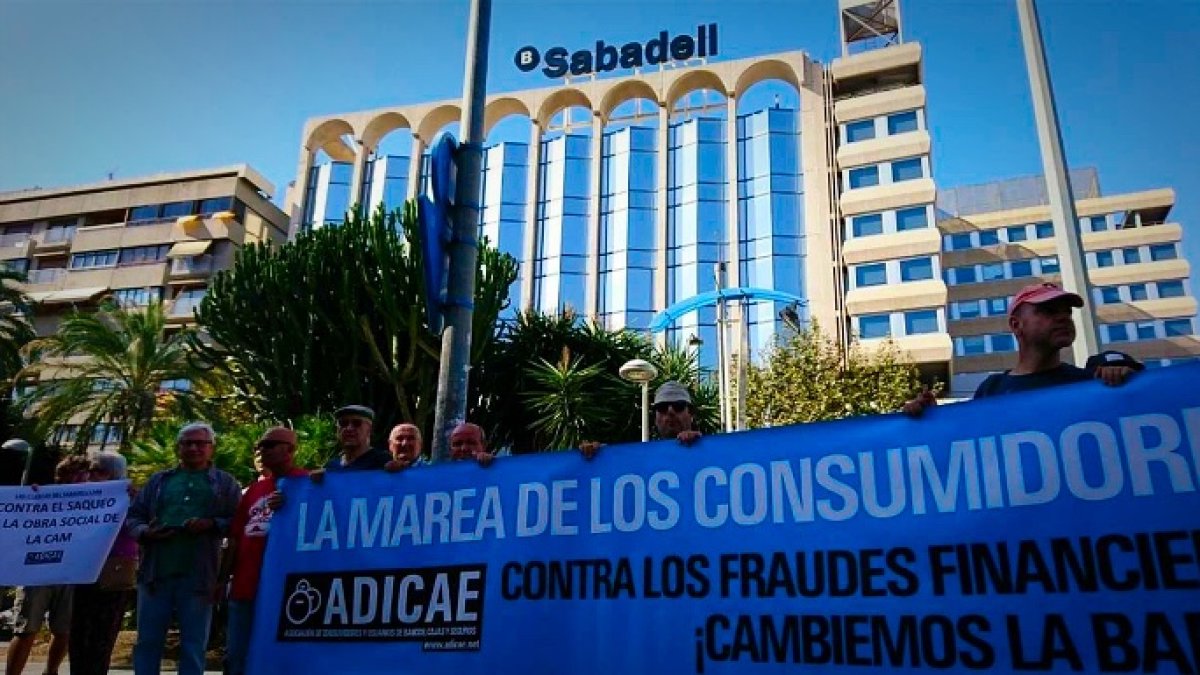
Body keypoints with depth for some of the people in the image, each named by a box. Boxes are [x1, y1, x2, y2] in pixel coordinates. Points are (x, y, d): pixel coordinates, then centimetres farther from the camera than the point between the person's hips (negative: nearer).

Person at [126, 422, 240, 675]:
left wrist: (212, 524, -15)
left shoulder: (225, 483, 7)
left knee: (193, 646, 6)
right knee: (147, 642, 9)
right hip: (156, 573, 2)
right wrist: (145, 532, -7)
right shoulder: (159, 480, 14)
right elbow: (132, 516, 14)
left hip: (198, 577, -2)